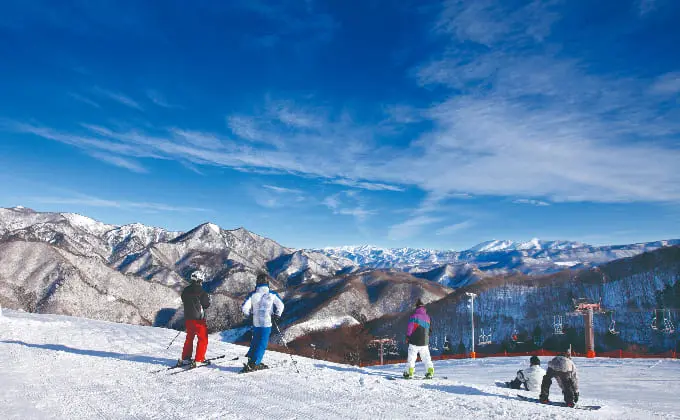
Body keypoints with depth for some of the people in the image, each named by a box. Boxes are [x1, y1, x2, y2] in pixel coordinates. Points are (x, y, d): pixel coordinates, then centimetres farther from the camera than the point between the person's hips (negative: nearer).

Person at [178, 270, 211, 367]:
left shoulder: (186, 290, 4)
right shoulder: (201, 291, -15)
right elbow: (206, 304, -10)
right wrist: (208, 298, 8)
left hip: (188, 318, 7)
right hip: (198, 318, -6)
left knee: (189, 337, 21)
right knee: (203, 339, 4)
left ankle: (185, 358, 22)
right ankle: (199, 359, -1)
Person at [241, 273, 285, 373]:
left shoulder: (253, 295, -6)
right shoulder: (272, 294, -6)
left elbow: (244, 308, -9)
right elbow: (280, 305, 2)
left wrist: (248, 314, 12)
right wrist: (277, 315, 17)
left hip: (256, 323, 2)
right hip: (267, 323, -2)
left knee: (255, 342, 23)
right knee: (262, 344, 2)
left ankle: (251, 359, 25)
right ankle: (253, 364, -6)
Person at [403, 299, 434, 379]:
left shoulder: (414, 316, -10)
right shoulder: (428, 317, 7)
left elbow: (409, 328, -10)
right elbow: (430, 330, 18)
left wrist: (407, 337, 1)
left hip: (414, 342, -4)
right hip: (425, 342, 5)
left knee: (411, 358, 1)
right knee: (426, 358, 13)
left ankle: (409, 372, -2)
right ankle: (430, 372, 10)